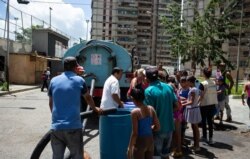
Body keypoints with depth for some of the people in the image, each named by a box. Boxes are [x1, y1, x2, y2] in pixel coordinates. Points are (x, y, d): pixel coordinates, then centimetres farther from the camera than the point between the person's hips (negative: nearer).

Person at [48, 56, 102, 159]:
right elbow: (88, 98, 16)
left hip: (56, 127, 3)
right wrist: (95, 109, 35)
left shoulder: (53, 81, 8)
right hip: (73, 126, -3)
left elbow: (51, 103, 17)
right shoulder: (79, 80, 1)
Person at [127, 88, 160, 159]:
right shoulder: (151, 108, -1)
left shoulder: (135, 112, -18)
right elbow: (158, 127, 3)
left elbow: (135, 133, -17)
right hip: (150, 141, 6)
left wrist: (130, 147, -7)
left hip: (140, 142, -6)